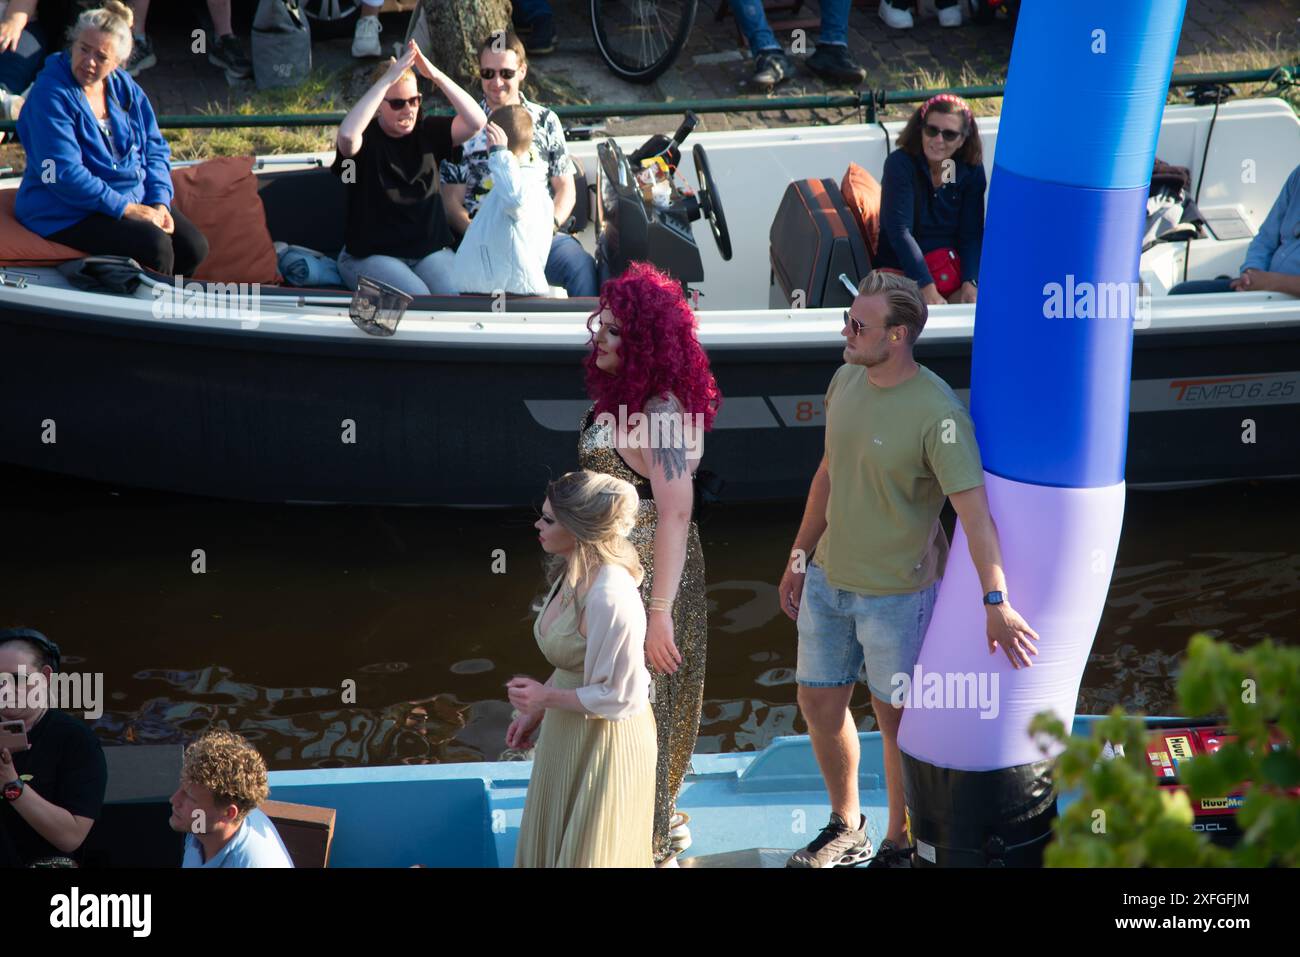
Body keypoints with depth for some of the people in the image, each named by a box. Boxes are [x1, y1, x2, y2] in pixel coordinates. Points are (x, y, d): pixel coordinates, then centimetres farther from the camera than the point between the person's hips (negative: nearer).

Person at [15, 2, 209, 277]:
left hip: (135, 200, 7)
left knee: (194, 246, -11)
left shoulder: (124, 87, 6)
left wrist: (160, 204, -6)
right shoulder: (51, 94, -16)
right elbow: (64, 174, -22)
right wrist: (125, 209, -22)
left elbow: (155, 149, 11)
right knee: (154, 245, -27)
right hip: (67, 213, -7)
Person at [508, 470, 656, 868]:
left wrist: (545, 697, -18)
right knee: (550, 846, 21)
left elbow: (619, 697, -26)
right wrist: (535, 712, 11)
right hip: (566, 733, 9)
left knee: (586, 853, 7)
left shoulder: (610, 597, -30)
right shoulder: (573, 574, 1)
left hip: (603, 742, -9)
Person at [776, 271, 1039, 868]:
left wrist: (996, 602, -37)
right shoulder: (847, 380, -1)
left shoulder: (937, 413, -24)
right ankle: (847, 830, 36)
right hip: (830, 578, 7)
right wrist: (799, 558, 18)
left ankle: (899, 843, 26)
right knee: (819, 704, 15)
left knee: (895, 718, 7)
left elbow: (973, 509, -29)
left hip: (898, 591, -7)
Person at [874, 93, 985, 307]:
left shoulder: (971, 170, 1)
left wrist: (970, 285, -22)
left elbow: (971, 235, -4)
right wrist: (928, 291, -27)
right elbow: (899, 232, -18)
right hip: (901, 270, -4)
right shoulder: (900, 164, -11)